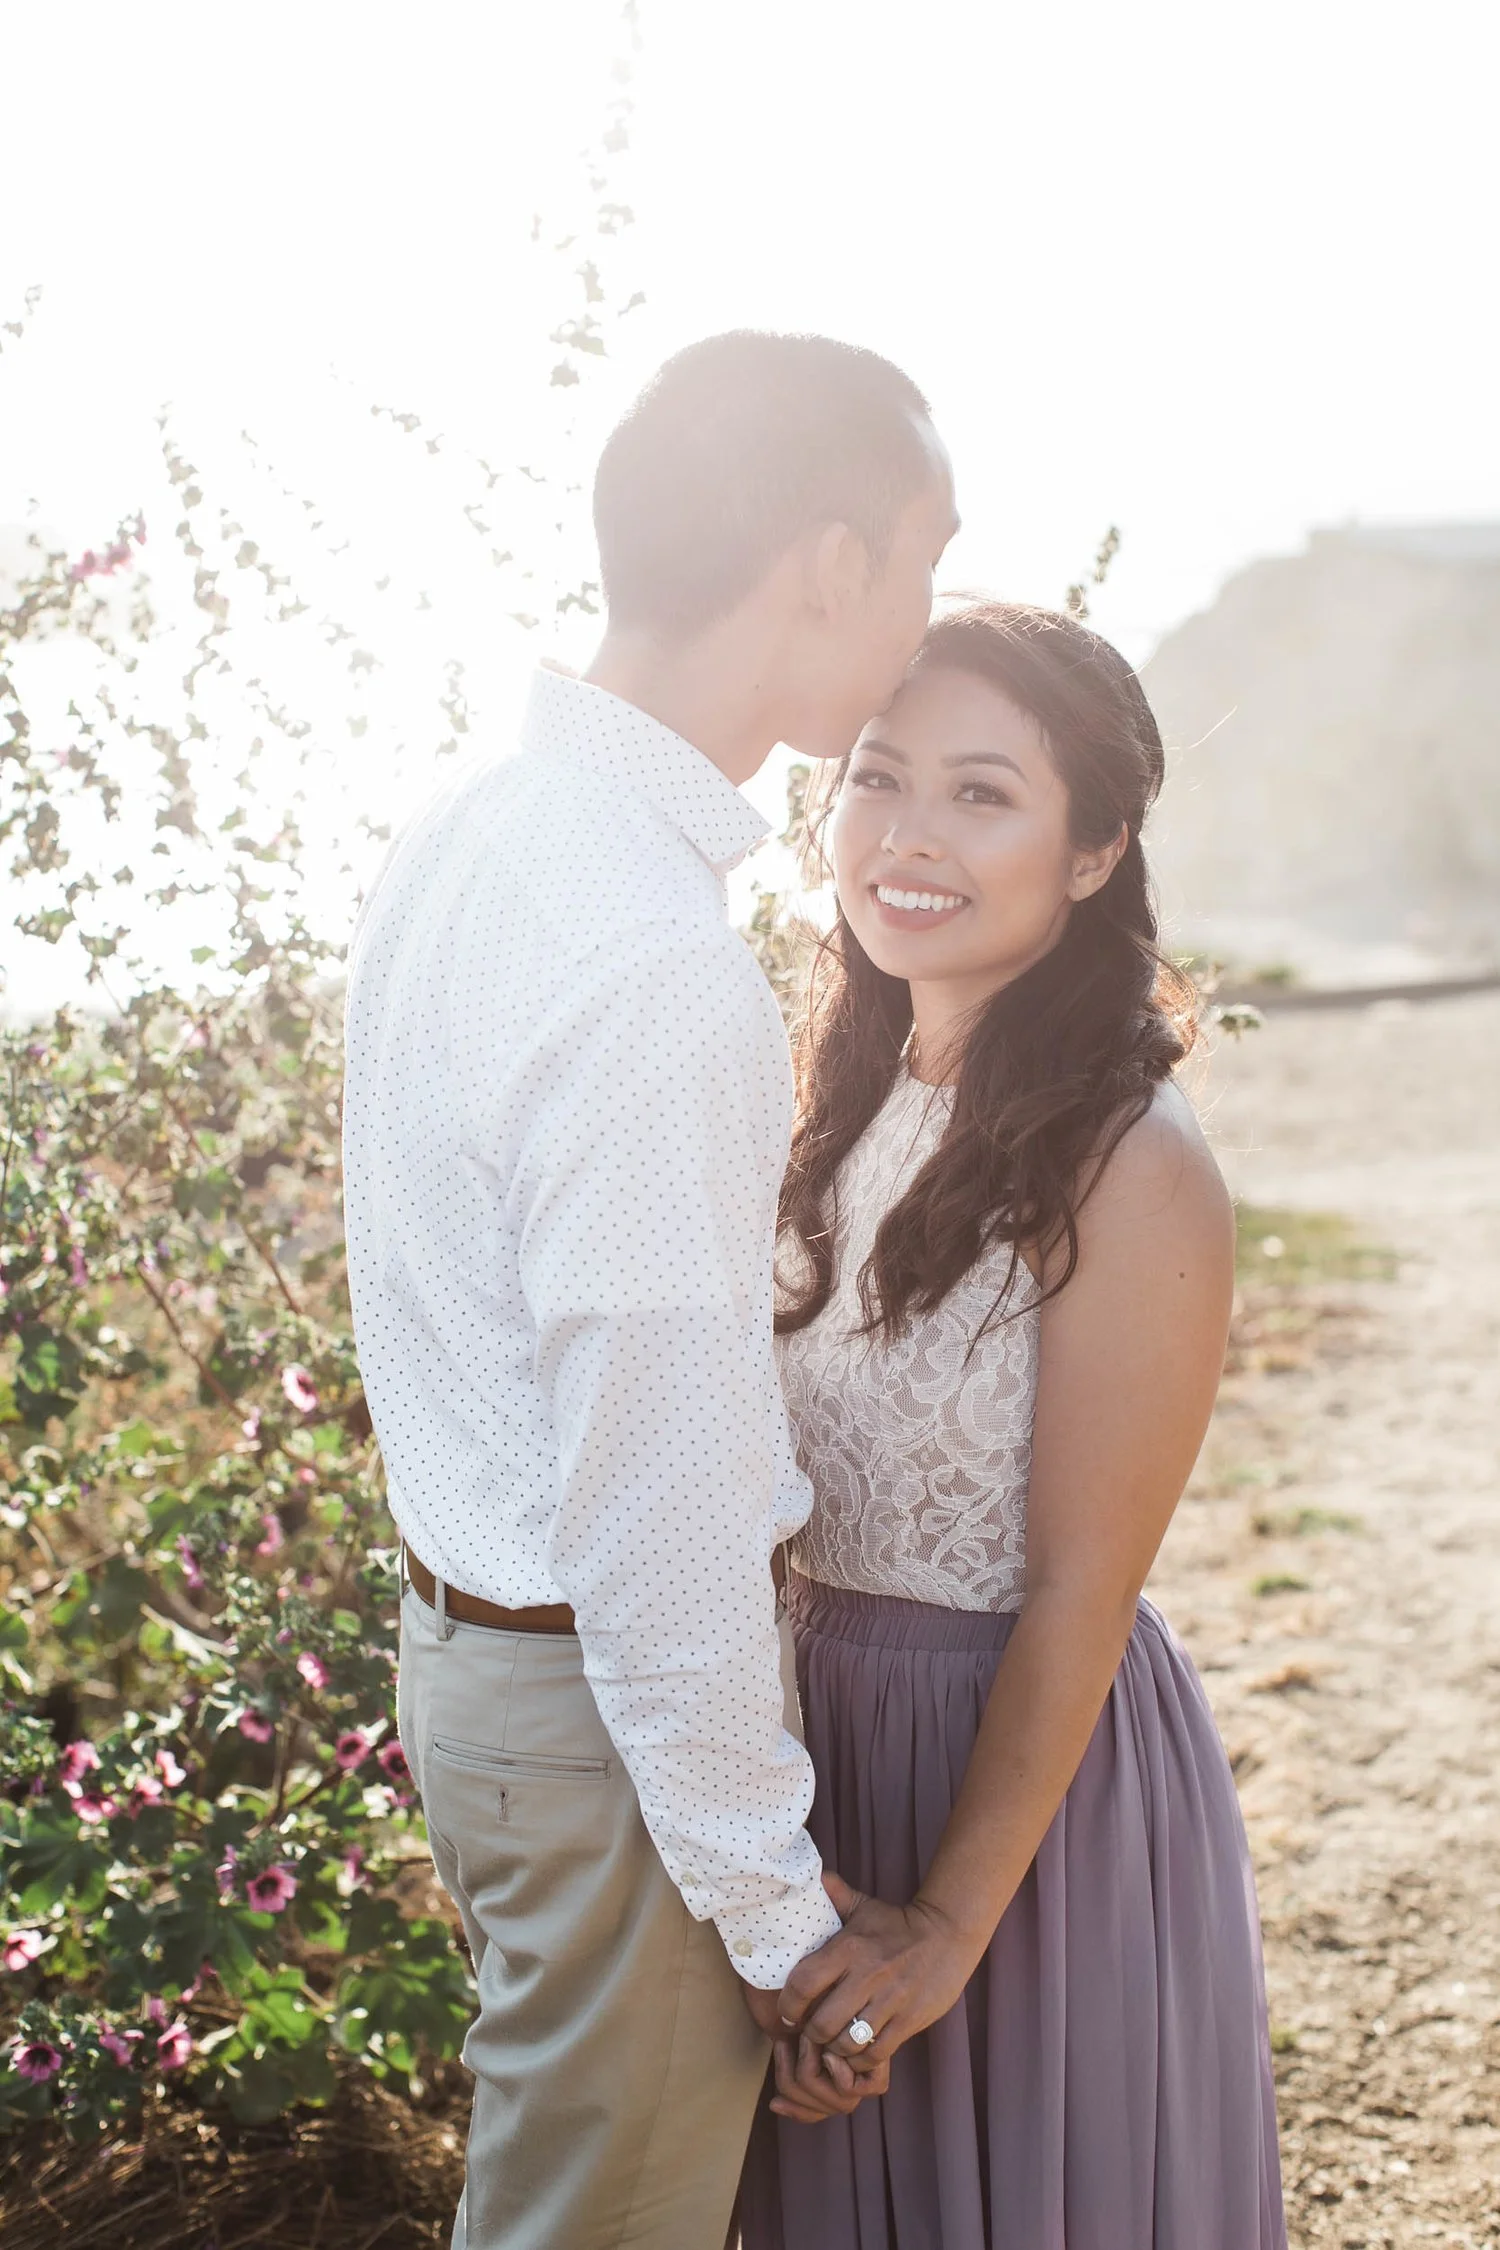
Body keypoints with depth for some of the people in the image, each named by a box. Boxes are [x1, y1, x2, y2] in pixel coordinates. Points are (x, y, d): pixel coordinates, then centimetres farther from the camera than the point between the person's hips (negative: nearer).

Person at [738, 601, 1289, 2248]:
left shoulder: (1131, 1172, -22)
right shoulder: (865, 1095, 0)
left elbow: (1076, 1599, -19)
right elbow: (815, 1488, 7)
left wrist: (955, 1922, -16)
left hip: (1027, 1768, -7)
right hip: (823, 1727, 7)